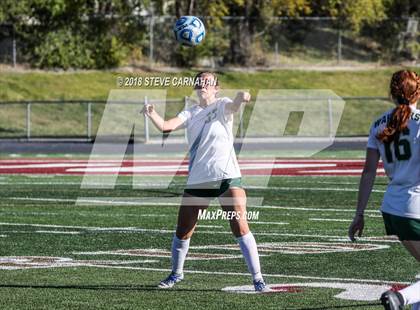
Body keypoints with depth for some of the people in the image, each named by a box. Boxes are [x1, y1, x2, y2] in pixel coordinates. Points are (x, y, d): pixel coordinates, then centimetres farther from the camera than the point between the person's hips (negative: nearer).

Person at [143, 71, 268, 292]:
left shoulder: (221, 106, 2)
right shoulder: (190, 114, 12)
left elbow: (233, 106, -23)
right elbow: (166, 127, -2)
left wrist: (240, 99, -46)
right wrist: (151, 114, -21)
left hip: (227, 177, -4)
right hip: (197, 180, 4)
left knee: (240, 227, -14)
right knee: (183, 231, 7)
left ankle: (257, 278, -9)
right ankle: (176, 273, 30)